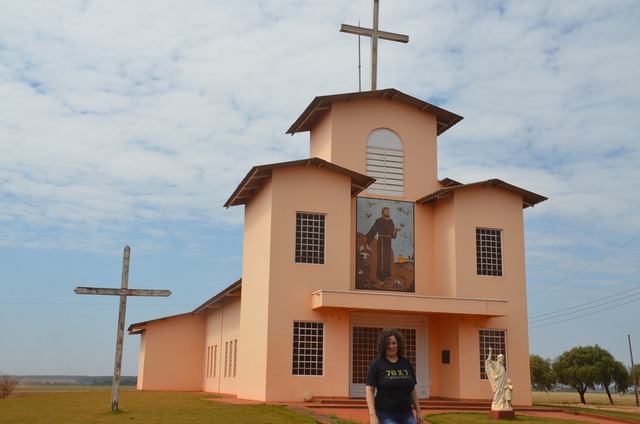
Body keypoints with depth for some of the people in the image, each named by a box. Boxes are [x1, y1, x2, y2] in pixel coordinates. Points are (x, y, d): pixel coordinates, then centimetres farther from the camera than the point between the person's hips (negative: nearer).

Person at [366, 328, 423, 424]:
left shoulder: (406, 363, 9)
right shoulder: (376, 364, -4)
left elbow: (412, 390, 16)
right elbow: (370, 390, -7)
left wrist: (418, 411, 12)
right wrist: (372, 415, -16)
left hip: (407, 415, 4)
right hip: (386, 416, -4)